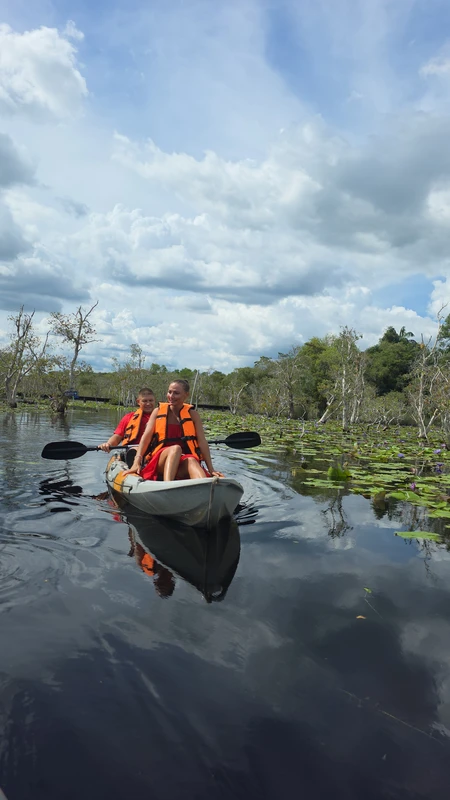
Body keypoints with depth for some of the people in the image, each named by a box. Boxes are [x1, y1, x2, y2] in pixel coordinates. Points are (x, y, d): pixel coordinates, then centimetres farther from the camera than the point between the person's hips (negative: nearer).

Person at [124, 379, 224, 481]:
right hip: (160, 461, 0)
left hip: (183, 468, 0)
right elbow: (146, 437, 1)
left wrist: (211, 469, -6)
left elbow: (202, 442, 3)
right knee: (175, 448, -32)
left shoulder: (192, 414, 11)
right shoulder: (158, 412, 12)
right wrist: (137, 462, -14)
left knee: (191, 461, -35)